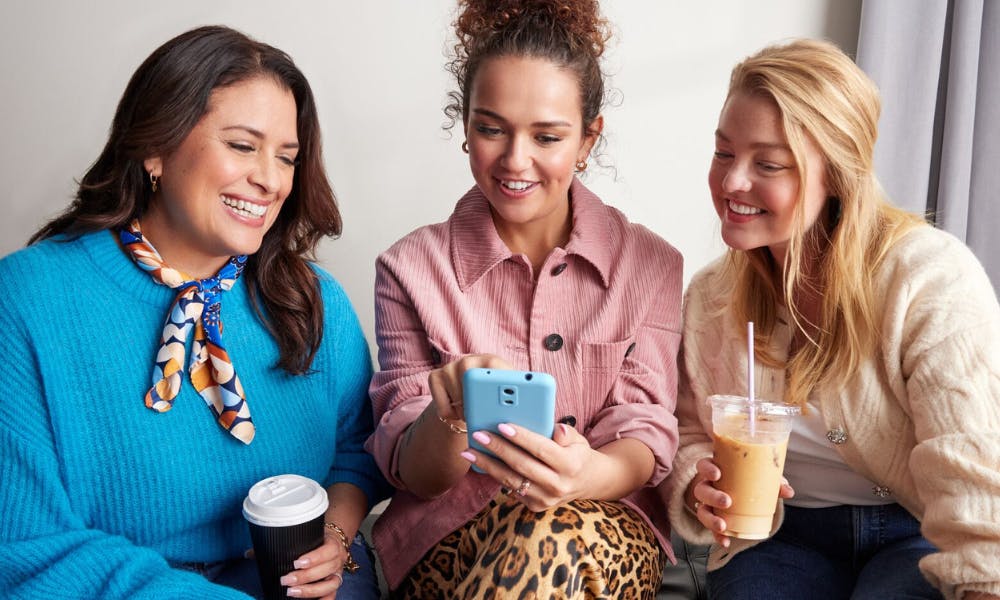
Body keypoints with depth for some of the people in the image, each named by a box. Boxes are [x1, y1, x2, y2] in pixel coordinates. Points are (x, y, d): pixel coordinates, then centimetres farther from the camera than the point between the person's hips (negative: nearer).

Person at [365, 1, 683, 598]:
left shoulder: (653, 267, 1)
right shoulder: (412, 269, -1)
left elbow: (646, 434, -4)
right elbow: (410, 471, -4)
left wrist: (590, 474, -29)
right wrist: (450, 416, -29)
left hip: (610, 533, 1)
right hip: (450, 534, 0)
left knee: (558, 536, -34)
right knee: (543, 537, -34)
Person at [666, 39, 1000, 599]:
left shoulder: (931, 276, -15)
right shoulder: (709, 297, 0)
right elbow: (691, 434, 9)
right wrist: (697, 488, -12)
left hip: (917, 537, -2)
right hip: (782, 537, 3)